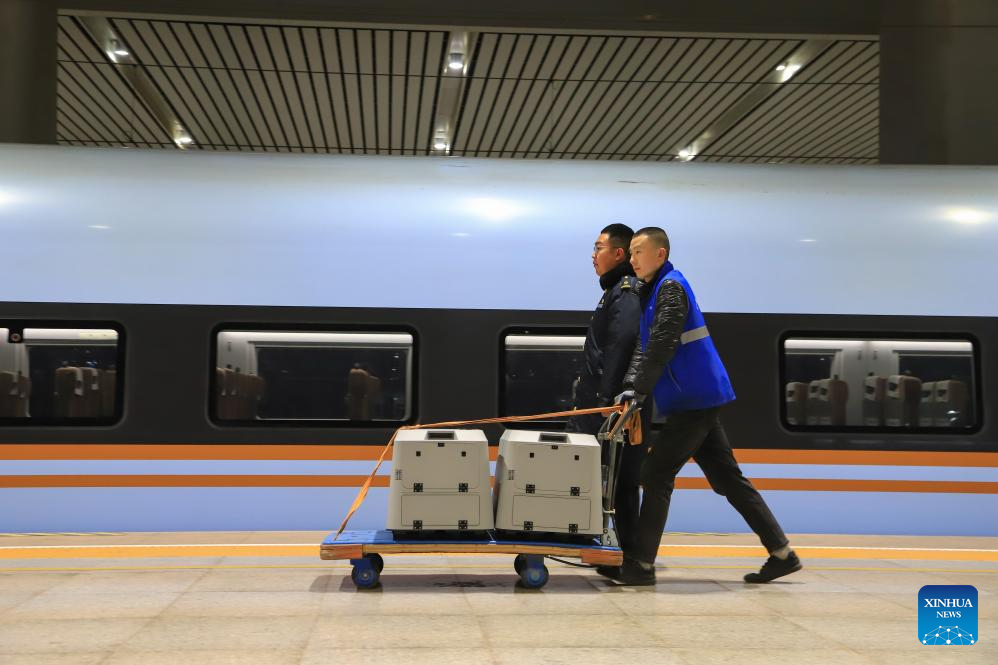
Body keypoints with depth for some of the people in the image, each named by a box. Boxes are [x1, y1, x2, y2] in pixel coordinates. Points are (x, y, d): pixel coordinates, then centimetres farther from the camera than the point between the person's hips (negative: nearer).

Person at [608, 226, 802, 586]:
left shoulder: (671, 287, -11)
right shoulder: (651, 293, 18)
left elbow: (661, 346, -20)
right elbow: (644, 348, 13)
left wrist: (638, 391, -21)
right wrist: (630, 388, -1)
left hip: (694, 400, -10)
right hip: (699, 399, 10)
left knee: (656, 474, -7)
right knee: (728, 478, 11)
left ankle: (640, 564, -1)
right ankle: (781, 553, 14)